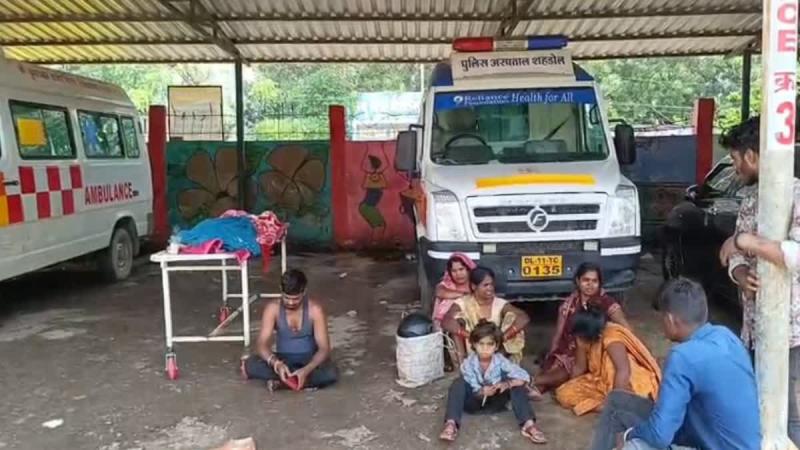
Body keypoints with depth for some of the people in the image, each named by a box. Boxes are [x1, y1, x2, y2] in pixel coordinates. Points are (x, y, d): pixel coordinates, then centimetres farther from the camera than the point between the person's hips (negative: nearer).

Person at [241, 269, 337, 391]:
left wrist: (306, 370, -37)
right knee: (250, 365, -28)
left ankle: (280, 381, -24)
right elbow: (262, 344, -19)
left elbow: (324, 348, -19)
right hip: (283, 359, 1)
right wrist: (276, 364, -39)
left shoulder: (315, 309, -16)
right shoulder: (273, 308, -12)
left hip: (308, 359, -1)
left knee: (330, 373, -34)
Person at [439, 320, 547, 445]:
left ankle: (528, 424, -30)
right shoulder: (468, 364, -20)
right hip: (475, 401, -1)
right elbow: (471, 390, -19)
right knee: (458, 384, -30)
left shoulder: (501, 361, -18)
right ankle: (451, 424, -39)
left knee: (516, 383, -23)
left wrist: (507, 384, -42)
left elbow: (525, 377, -25)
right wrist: (482, 392, -42)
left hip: (495, 403, 1)